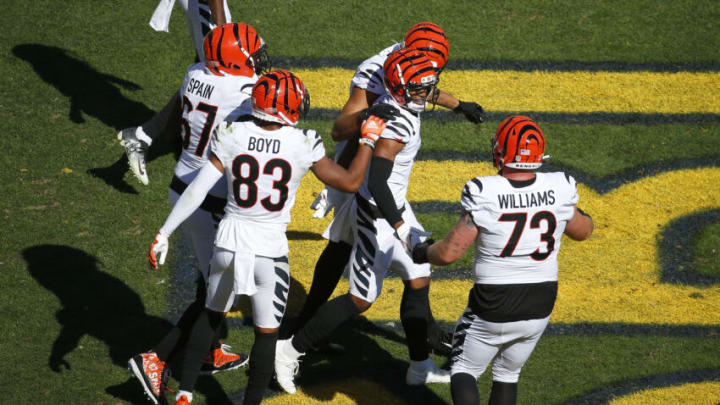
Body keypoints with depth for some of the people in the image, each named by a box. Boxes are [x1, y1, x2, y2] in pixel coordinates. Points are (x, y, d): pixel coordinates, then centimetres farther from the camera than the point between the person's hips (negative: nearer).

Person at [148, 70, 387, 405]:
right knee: (266, 334, 13)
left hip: (228, 242, 3)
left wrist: (164, 233, -1)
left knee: (211, 314, 25)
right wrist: (369, 139, 9)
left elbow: (196, 191, -9)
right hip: (270, 251, -3)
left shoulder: (231, 138, -10)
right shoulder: (303, 146, -14)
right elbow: (350, 182, -4)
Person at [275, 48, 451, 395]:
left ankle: (420, 367, 25)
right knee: (361, 299, 2)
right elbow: (377, 182, -34)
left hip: (394, 205, 10)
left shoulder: (391, 103, -2)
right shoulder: (397, 126, -30)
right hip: (377, 215, -10)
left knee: (418, 281, 15)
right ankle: (292, 349, 13)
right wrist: (402, 228, -33)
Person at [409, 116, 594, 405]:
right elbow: (582, 231, 9)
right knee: (507, 375, 25)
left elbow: (448, 253, -17)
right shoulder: (558, 189, -11)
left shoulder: (484, 195, -21)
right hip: (539, 309, 4)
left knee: (464, 372, 15)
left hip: (492, 310, -4)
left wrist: (423, 252, 4)